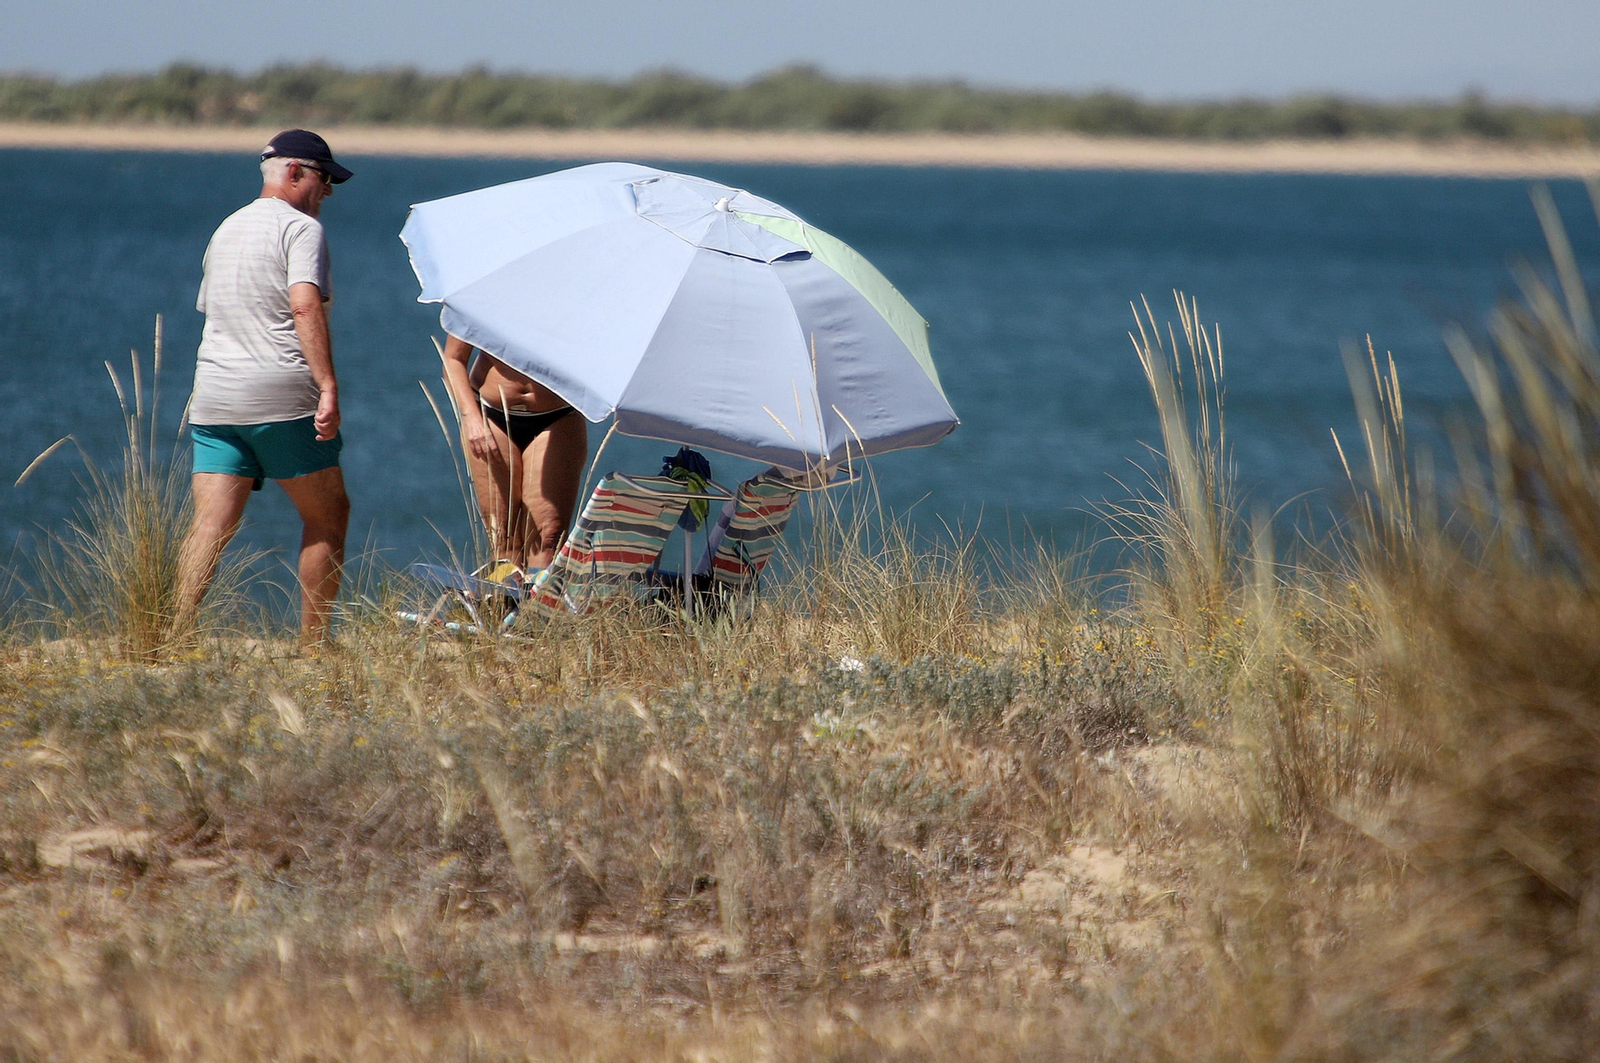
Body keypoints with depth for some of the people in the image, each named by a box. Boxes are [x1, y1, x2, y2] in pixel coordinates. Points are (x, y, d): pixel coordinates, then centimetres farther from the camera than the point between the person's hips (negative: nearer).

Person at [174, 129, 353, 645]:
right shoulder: (300, 228, -4)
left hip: (213, 397, 6)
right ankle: (313, 642, 8)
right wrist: (328, 386, -24)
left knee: (212, 522, -3)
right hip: (281, 396, -6)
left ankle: (176, 627, -20)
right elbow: (305, 306, -19)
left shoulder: (225, 230, 21)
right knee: (328, 514, 9)